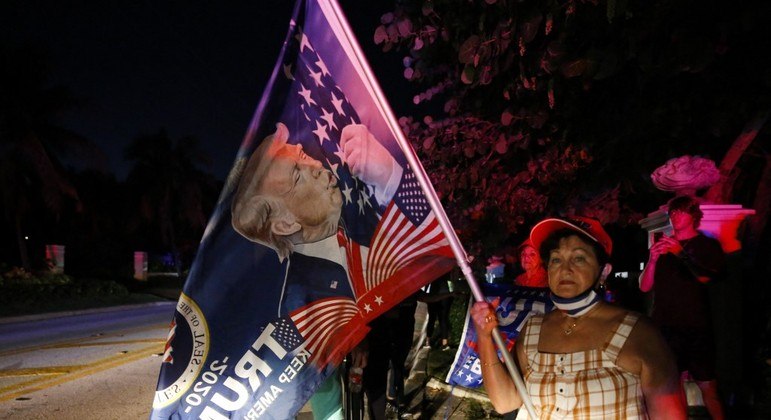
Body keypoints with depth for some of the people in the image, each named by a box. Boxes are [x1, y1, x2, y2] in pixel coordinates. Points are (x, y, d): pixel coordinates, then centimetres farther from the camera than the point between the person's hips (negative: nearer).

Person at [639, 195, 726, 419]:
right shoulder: (662, 245, 14)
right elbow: (644, 287, 5)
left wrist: (681, 253, -22)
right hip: (664, 326, 3)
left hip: (696, 328, -2)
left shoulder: (707, 245, 7)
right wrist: (653, 260, -11)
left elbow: (705, 277, -12)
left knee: (707, 386, -5)